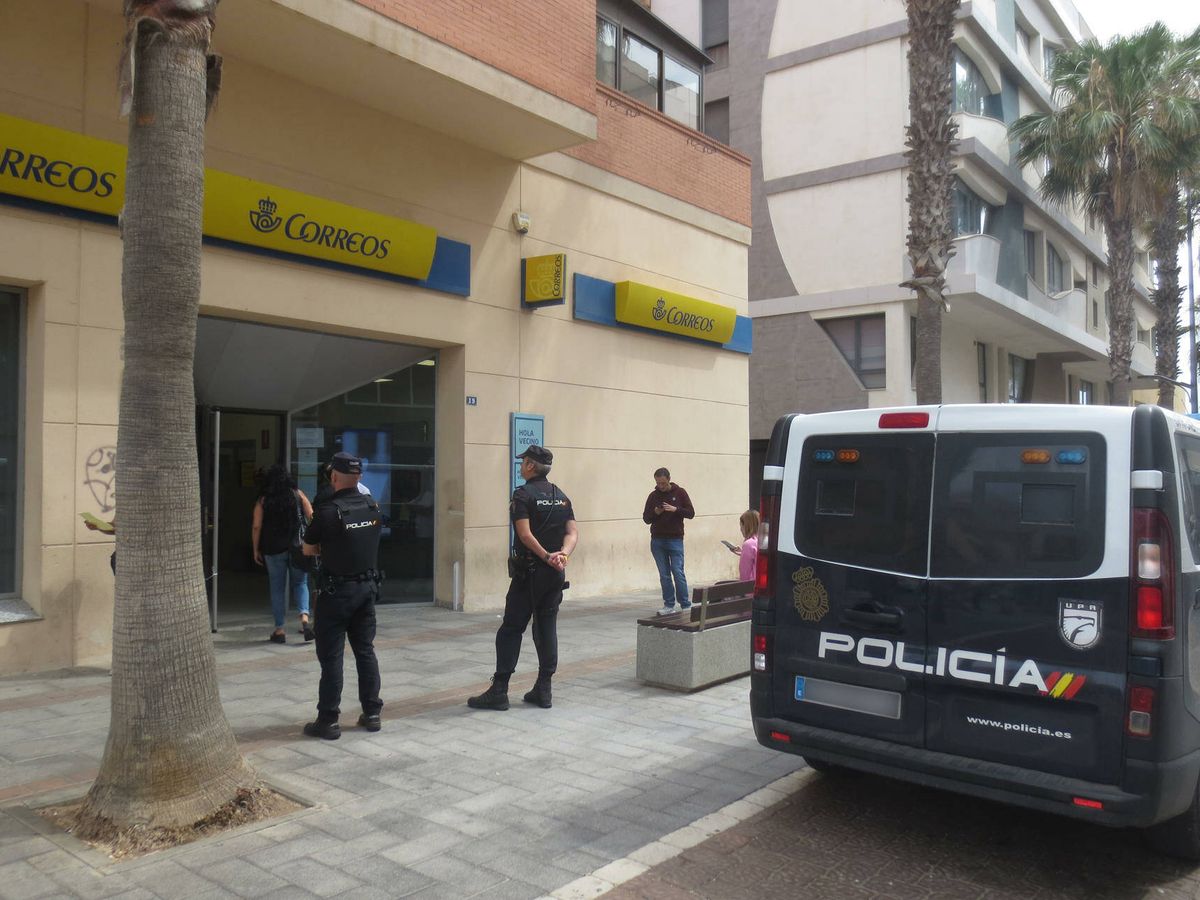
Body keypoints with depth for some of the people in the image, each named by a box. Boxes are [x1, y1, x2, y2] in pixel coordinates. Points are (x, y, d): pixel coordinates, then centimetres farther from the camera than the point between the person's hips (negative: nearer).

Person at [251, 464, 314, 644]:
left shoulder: (263, 500, 1)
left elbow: (256, 526, -3)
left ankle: (279, 630, 11)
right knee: (300, 583, 12)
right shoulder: (297, 494, 2)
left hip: (273, 549, 0)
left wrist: (256, 550, 5)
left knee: (277, 588, 9)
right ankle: (304, 617, -10)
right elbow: (311, 517, -1)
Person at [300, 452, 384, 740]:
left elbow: (308, 549, -4)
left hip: (337, 591, -5)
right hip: (367, 587, 6)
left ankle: (328, 721, 7)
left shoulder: (328, 510, -16)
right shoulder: (373, 507, 1)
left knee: (331, 655, 2)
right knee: (365, 650, 13)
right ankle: (372, 713, 19)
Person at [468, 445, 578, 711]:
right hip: (556, 573, 6)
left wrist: (547, 556, -17)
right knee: (547, 628, 10)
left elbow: (525, 534, -20)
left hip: (529, 571, -6)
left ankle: (499, 691, 1)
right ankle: (543, 690, 13)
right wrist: (563, 554, -14)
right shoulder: (561, 496, 11)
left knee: (511, 629, 0)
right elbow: (573, 532, 1)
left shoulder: (523, 494, -9)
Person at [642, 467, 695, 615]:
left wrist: (675, 509, -16)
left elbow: (691, 513, -1)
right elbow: (646, 518, 9)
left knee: (678, 573, -7)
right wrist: (655, 513, -11)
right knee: (664, 574, 4)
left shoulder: (679, 493, 1)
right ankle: (669, 605, 11)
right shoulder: (653, 496, 7)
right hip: (657, 541, 3)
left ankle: (686, 605, 1)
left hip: (675, 540, -3)